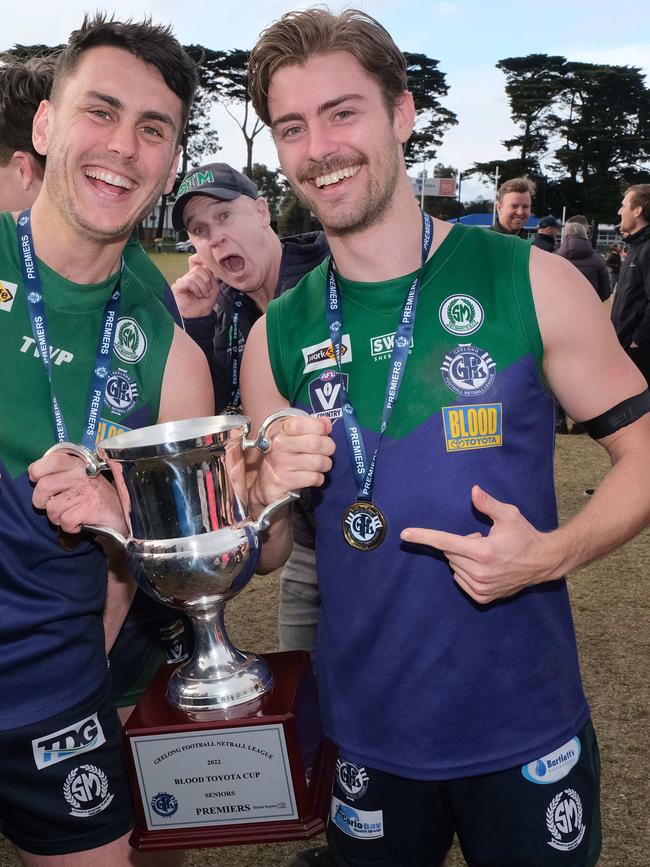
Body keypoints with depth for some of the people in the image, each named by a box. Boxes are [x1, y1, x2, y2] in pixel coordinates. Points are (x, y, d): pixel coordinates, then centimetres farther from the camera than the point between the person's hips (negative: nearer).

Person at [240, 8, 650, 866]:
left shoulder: (531, 283, -10)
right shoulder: (278, 335, -2)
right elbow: (268, 554, 5)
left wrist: (553, 552, -21)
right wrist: (267, 491, -16)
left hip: (525, 731, -1)